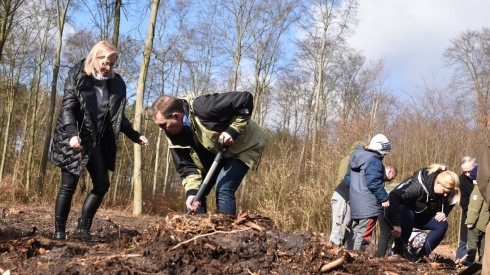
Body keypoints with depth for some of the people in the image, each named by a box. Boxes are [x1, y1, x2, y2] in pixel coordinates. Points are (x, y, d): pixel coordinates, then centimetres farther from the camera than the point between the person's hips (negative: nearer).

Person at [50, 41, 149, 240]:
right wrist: (73, 134, -31)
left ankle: (83, 227, 14)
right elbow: (68, 108, -16)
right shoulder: (77, 77, -8)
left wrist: (135, 136, 10)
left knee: (102, 184, 3)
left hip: (98, 142, 6)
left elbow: (118, 116, 15)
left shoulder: (116, 83, 6)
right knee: (68, 186, -2)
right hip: (74, 140, -5)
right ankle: (59, 232, 6)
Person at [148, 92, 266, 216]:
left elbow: (246, 99, -35)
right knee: (195, 193, 4)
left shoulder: (203, 108, -37)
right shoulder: (174, 134, -14)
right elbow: (187, 166, -11)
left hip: (244, 145, -7)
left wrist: (232, 130, -37)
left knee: (223, 189, -22)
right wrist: (192, 191, -27)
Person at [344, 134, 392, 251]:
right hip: (368, 205, -9)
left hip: (355, 203, 10)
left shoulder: (357, 158, 16)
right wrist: (384, 198, -13)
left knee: (356, 234, 18)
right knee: (364, 235, -7)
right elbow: (373, 182, -21)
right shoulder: (374, 161, -13)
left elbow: (347, 179, 19)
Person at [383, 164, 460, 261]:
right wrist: (396, 224, -51)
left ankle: (419, 256, -12)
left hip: (419, 216, 7)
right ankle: (398, 252, -28)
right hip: (403, 213, -7)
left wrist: (444, 213, -16)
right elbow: (394, 196, -46)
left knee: (442, 225, -14)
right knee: (408, 215, -39)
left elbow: (448, 202, 8)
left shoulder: (445, 192, -14)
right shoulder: (418, 185, -36)